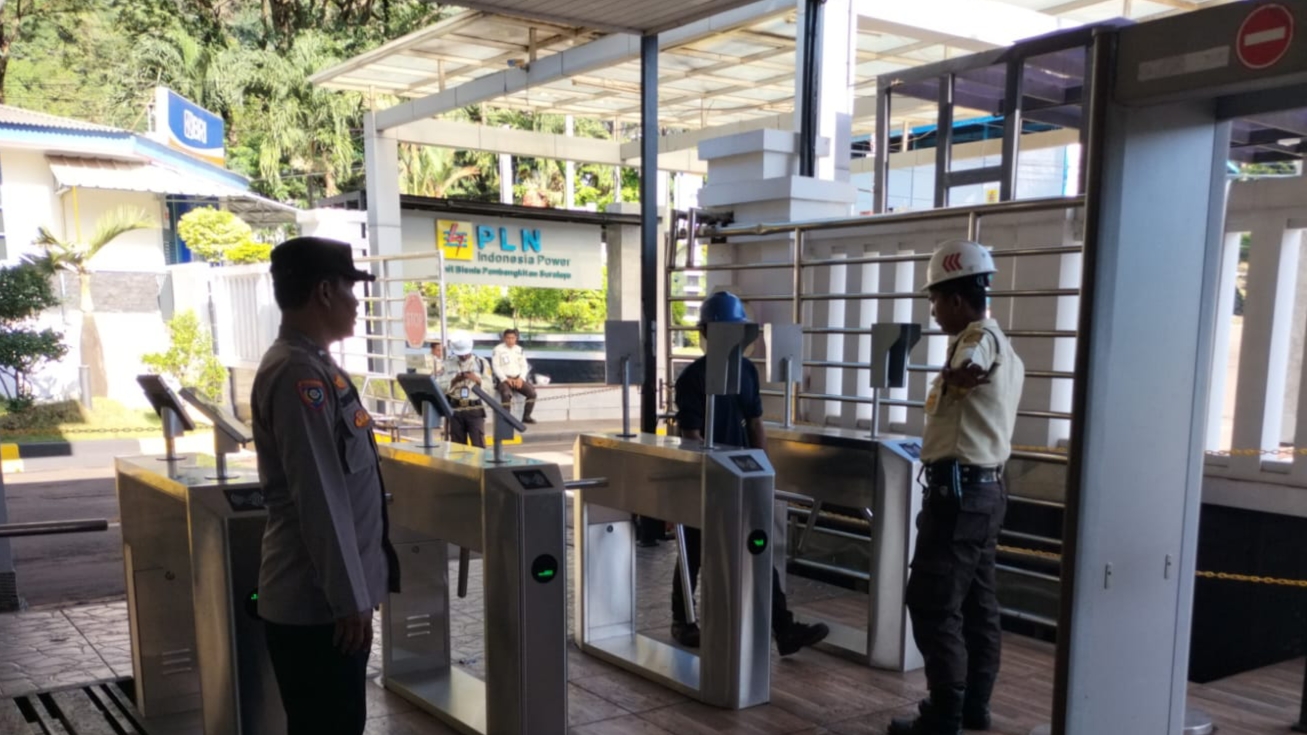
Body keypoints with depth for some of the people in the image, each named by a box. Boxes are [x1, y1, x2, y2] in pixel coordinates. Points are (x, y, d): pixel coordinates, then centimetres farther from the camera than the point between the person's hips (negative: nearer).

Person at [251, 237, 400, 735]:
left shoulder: (314, 364, 12)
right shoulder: (298, 373, -18)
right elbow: (318, 499, -22)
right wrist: (349, 598, -19)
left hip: (326, 595, 9)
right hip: (318, 602, -9)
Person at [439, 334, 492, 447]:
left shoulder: (480, 362, 4)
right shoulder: (448, 363, 5)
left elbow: (489, 385, 0)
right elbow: (442, 387, 0)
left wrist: (476, 379, -16)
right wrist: (455, 380, -15)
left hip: (475, 409, -1)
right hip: (455, 409, 1)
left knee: (478, 445, -7)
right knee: (457, 446, 7)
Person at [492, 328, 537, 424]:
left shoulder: (519, 349, 14)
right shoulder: (498, 349, -1)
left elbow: (524, 366, 12)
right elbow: (495, 366, -5)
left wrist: (521, 378, -7)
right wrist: (506, 379, -15)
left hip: (518, 378, 5)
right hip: (504, 378, -5)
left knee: (532, 392, -18)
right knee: (506, 394, -36)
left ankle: (526, 417, -7)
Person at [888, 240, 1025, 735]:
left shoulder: (978, 337, -14)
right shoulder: (1003, 347, 16)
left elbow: (965, 371, -32)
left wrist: (952, 373, -11)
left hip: (959, 490, -10)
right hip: (987, 488, 10)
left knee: (934, 606, -4)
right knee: (977, 604, 14)